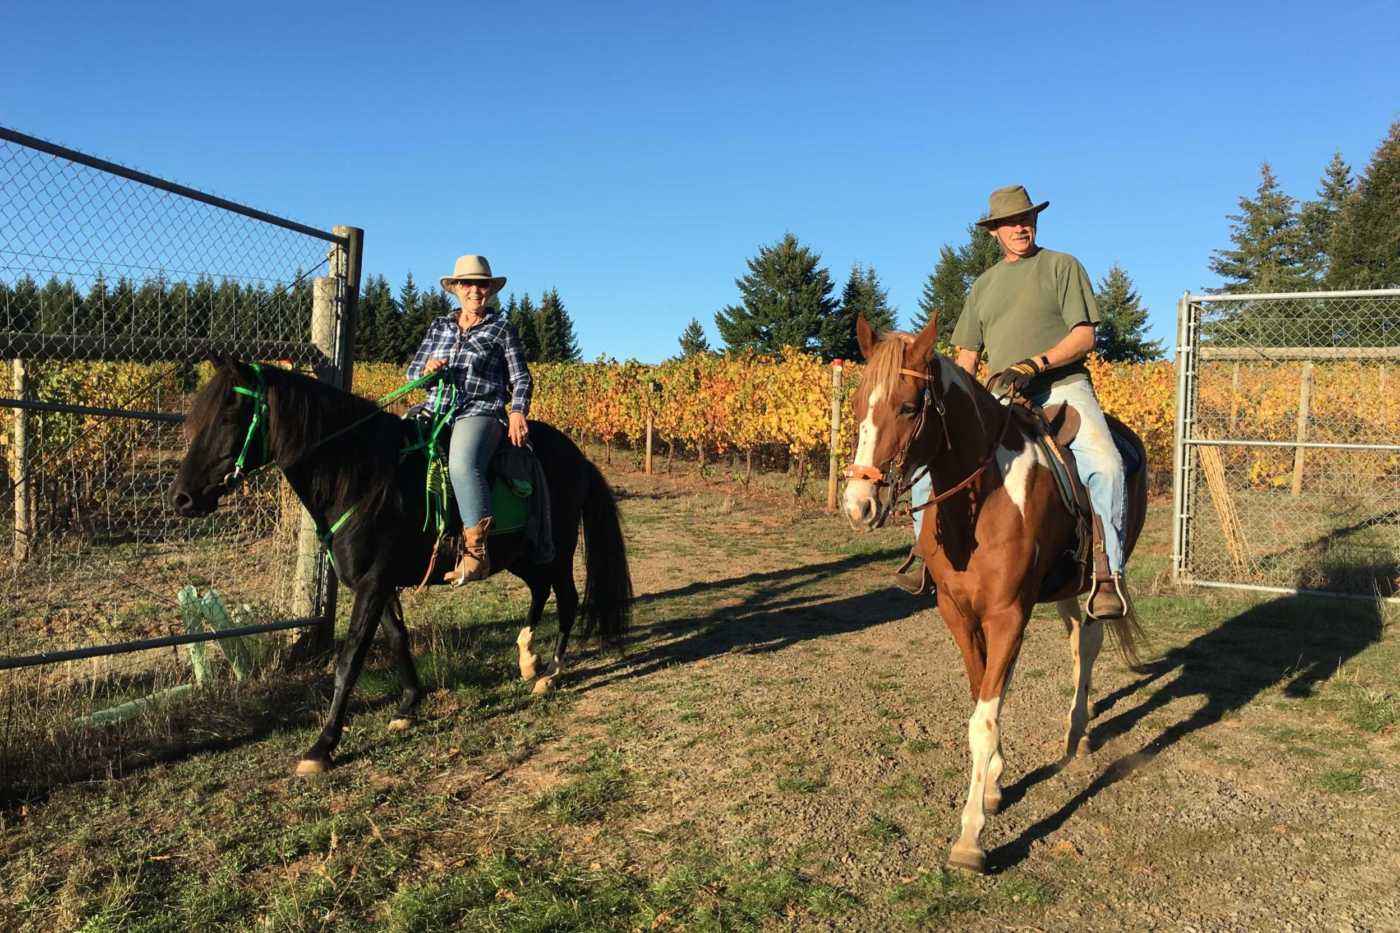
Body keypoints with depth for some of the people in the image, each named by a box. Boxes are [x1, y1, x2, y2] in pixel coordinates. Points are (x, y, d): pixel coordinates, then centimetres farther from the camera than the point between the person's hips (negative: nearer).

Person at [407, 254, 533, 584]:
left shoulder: (502, 329, 10)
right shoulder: (439, 326, 21)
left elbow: (521, 378, 8)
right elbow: (412, 370, 22)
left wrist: (518, 412, -9)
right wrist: (426, 370, -1)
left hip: (480, 413, -5)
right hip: (435, 412, 6)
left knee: (462, 462, -36)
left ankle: (475, 552, -35)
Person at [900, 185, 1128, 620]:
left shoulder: (1062, 266, 8)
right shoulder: (984, 284, 21)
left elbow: (1084, 336, -2)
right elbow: (966, 357, 20)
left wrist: (1033, 364, -17)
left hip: (1062, 387, -4)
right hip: (1000, 398, 4)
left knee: (1106, 466, -31)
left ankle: (1109, 574, -20)